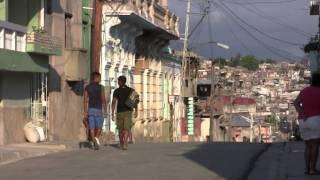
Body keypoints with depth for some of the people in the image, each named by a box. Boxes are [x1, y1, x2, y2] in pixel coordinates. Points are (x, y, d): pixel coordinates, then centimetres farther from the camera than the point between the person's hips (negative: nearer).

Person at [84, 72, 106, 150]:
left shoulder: (87, 87, 5)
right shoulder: (100, 87, -5)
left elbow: (85, 100, 1)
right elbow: (103, 100, -7)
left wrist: (85, 112, 3)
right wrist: (105, 111, -1)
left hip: (90, 109, 3)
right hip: (98, 109, -3)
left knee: (92, 128, 4)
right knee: (99, 127, 7)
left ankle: (93, 142, -1)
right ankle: (96, 138, -16)